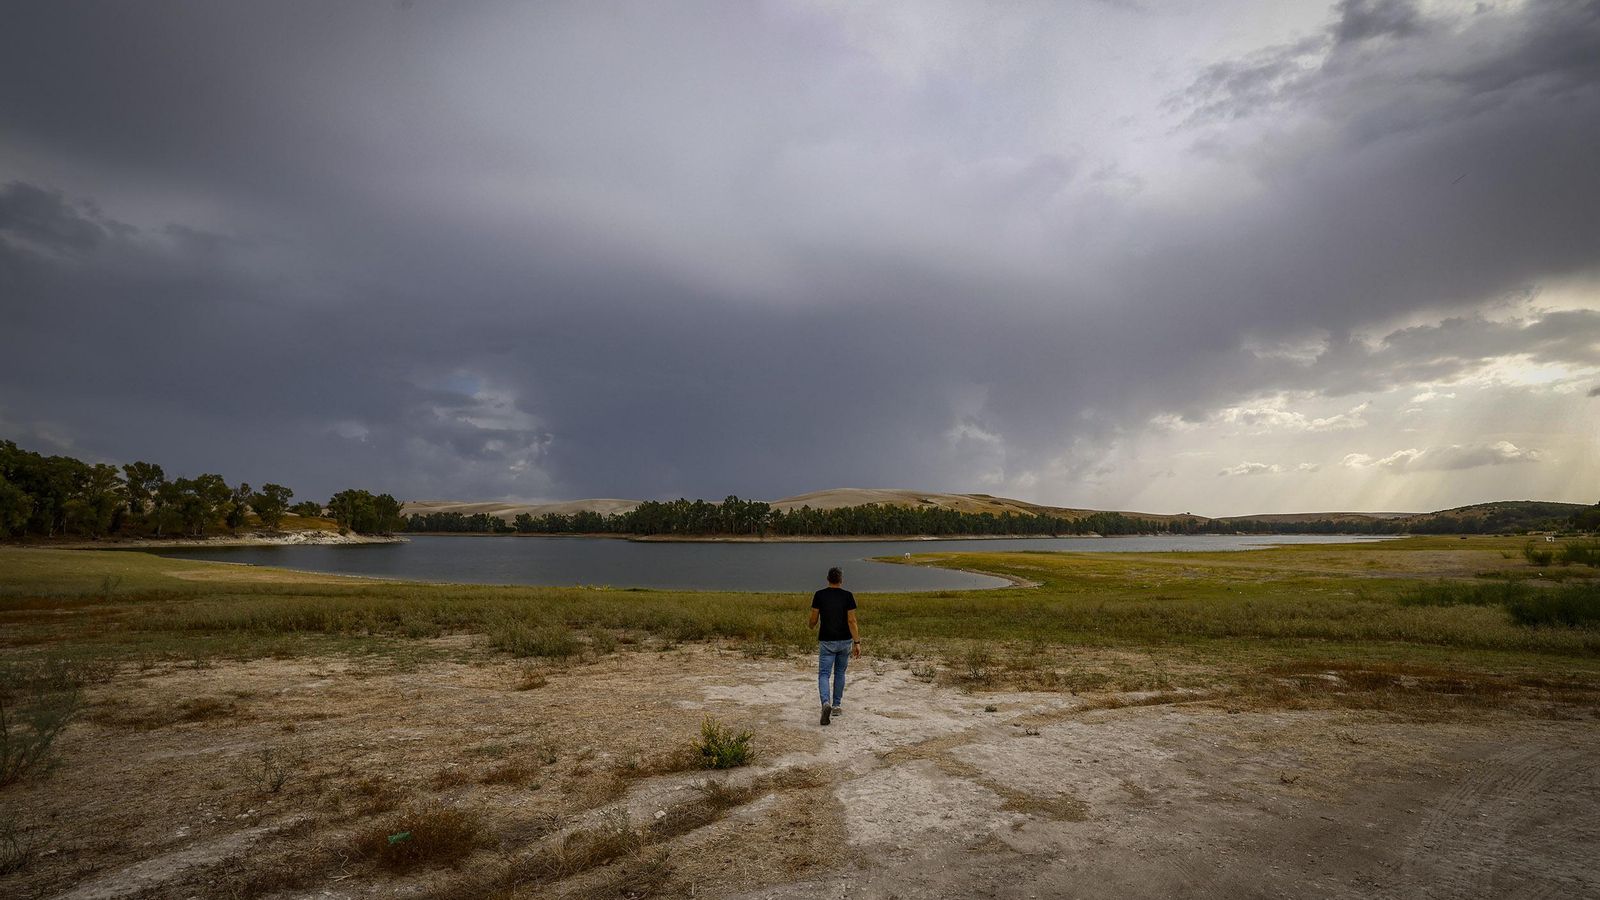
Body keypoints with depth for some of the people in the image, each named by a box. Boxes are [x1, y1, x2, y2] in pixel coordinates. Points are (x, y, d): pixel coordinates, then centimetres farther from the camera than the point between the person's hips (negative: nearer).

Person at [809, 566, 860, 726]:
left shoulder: (819, 595, -5)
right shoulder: (848, 596, -5)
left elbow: (813, 619, -1)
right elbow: (851, 621, -10)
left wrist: (812, 626, 23)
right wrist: (857, 642, -8)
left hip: (826, 641, -1)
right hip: (845, 641, 2)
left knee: (823, 674, -2)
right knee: (840, 673, 18)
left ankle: (826, 703, -25)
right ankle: (836, 705, 26)